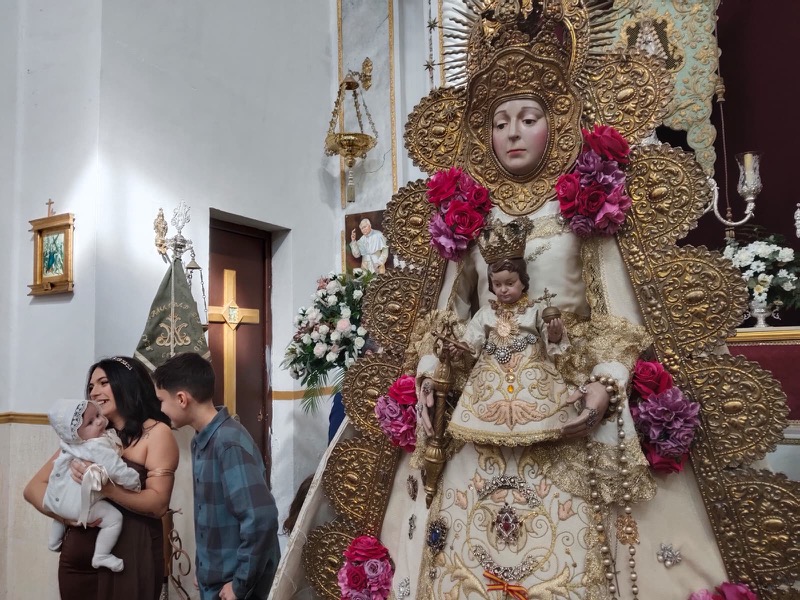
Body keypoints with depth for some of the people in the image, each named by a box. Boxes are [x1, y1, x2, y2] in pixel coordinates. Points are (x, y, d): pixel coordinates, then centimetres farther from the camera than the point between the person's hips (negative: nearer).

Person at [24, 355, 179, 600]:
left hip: (130, 557, -4)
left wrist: (105, 487, -24)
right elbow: (34, 487, 7)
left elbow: (159, 504, -14)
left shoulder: (156, 433, -6)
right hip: (78, 557, 5)